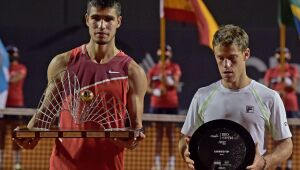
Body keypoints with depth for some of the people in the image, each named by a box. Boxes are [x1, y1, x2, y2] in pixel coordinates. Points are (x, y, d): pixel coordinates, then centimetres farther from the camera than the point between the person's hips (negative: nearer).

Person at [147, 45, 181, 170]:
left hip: (171, 104, -2)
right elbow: (148, 87, 5)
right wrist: (154, 91, -15)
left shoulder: (174, 68, 1)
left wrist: (166, 79, -28)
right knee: (158, 133, 5)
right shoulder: (153, 69, 7)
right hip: (156, 104, 2)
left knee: (170, 133, 1)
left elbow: (175, 84, -10)